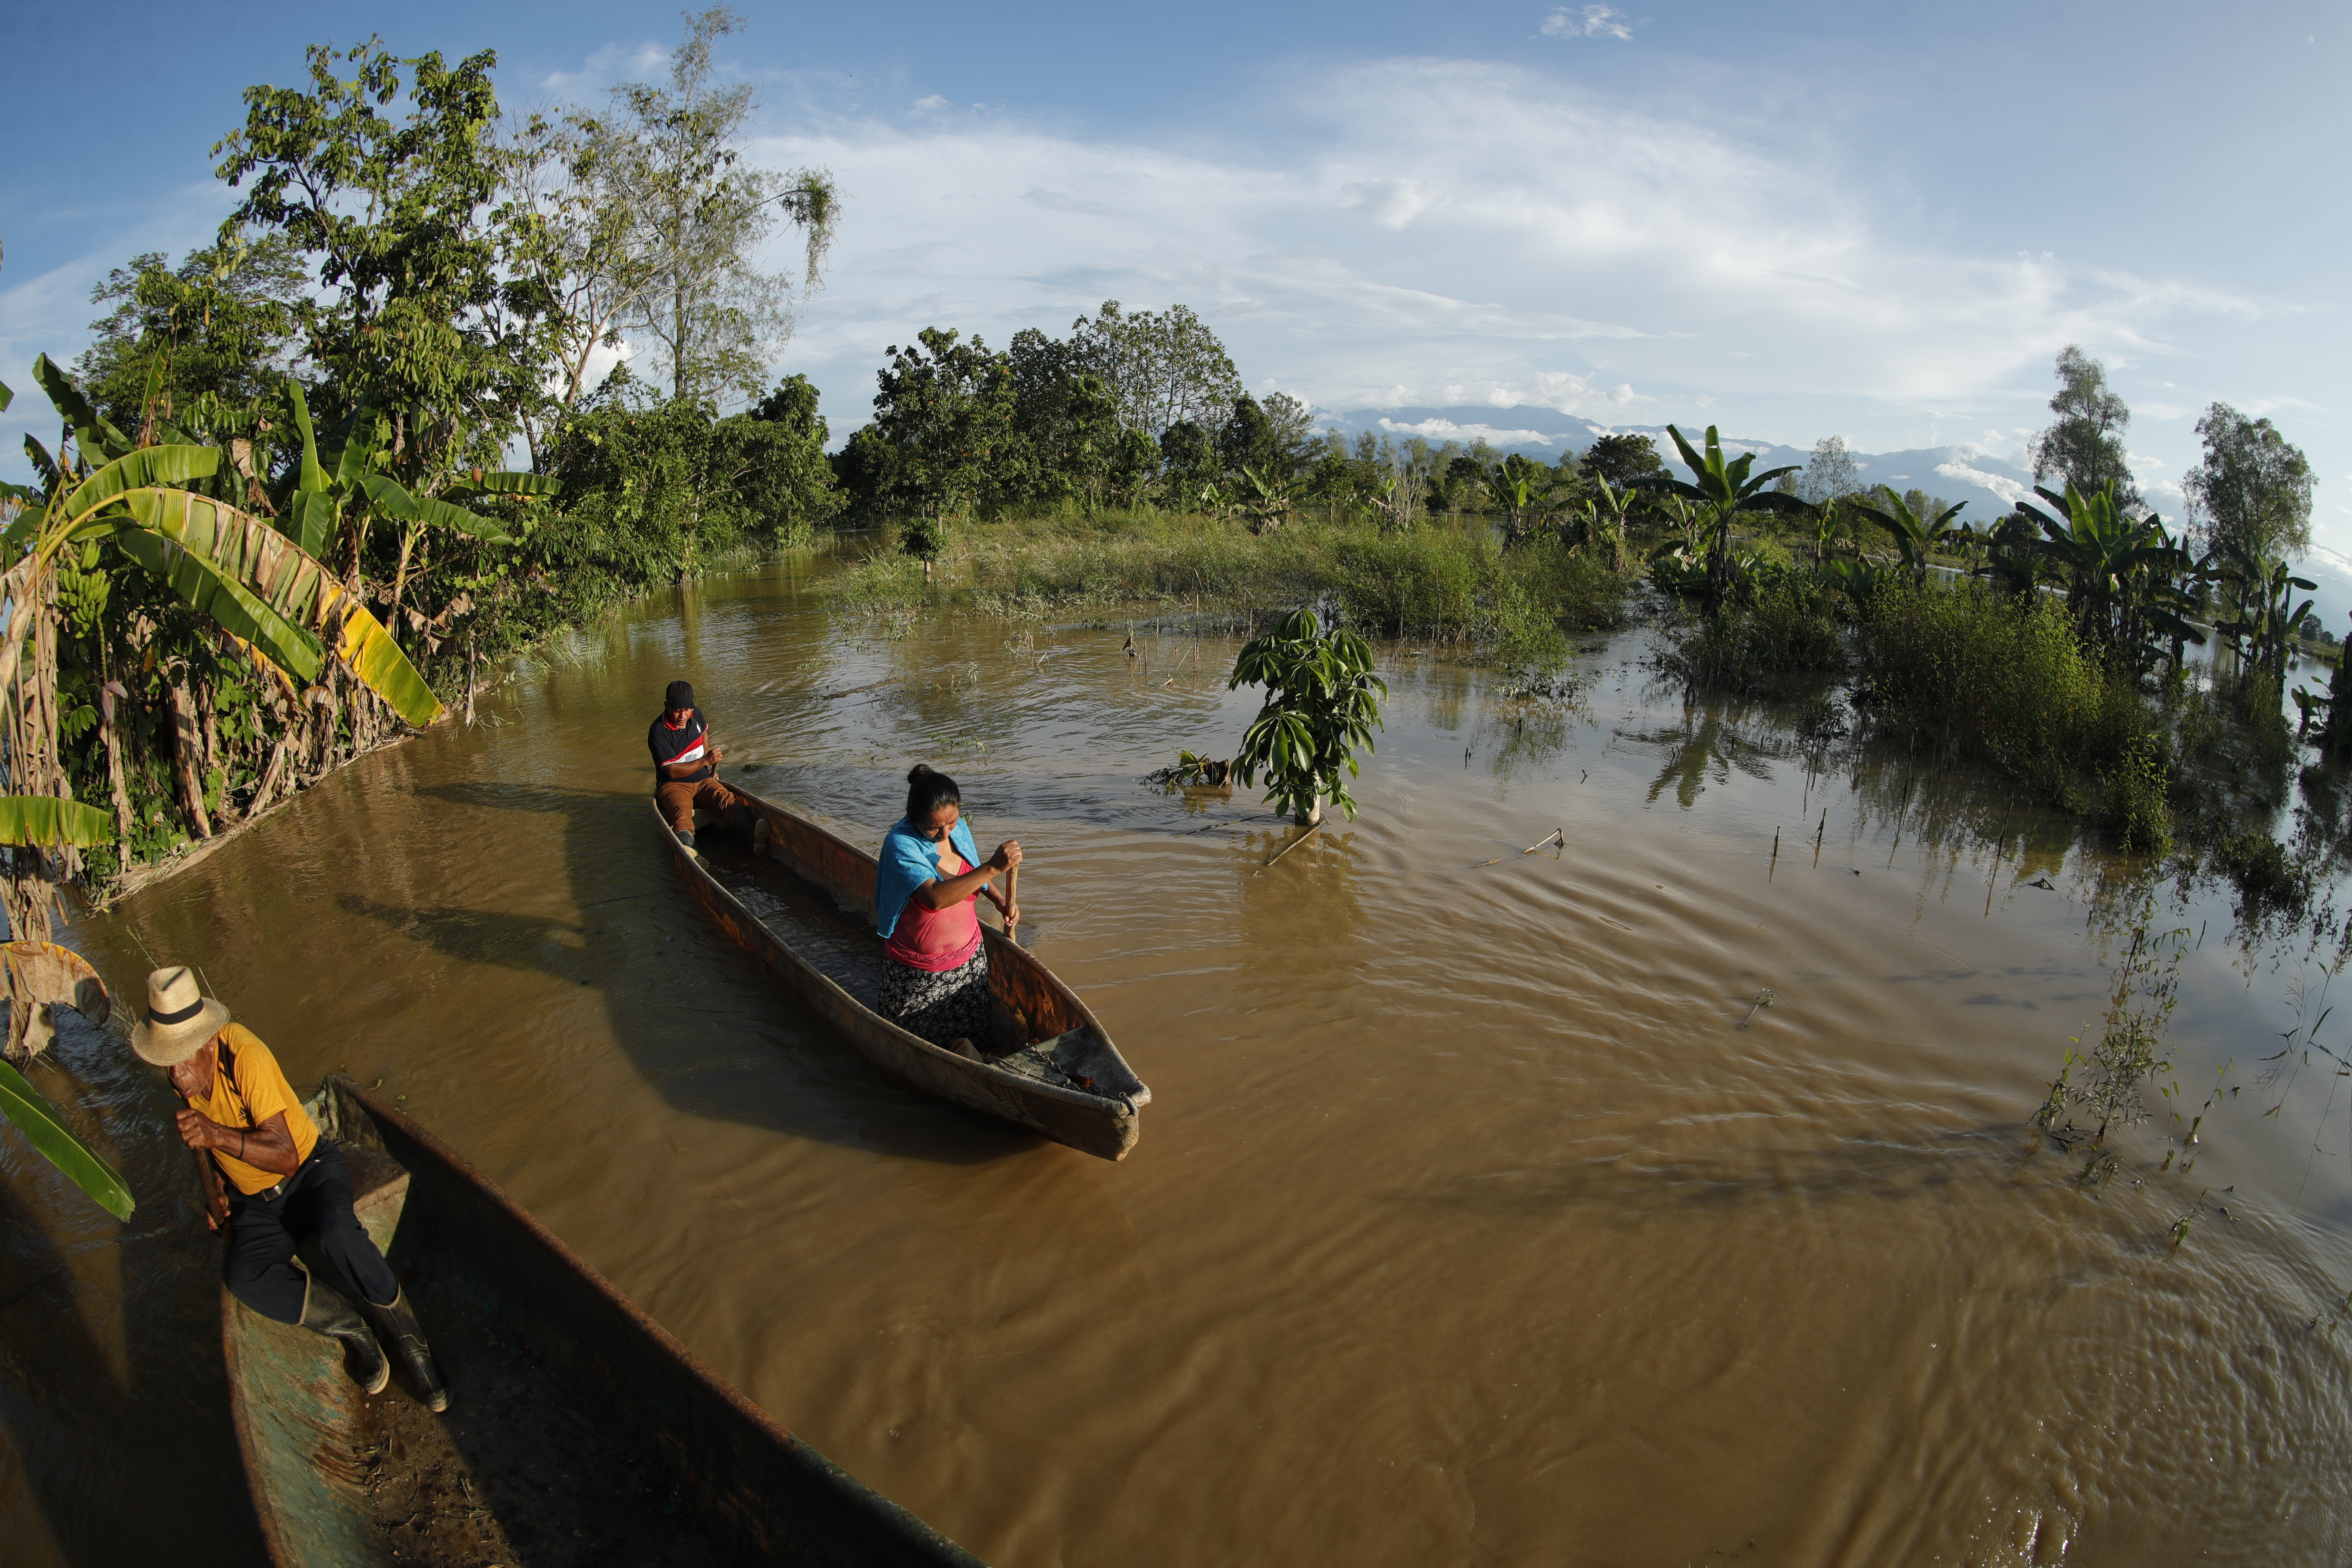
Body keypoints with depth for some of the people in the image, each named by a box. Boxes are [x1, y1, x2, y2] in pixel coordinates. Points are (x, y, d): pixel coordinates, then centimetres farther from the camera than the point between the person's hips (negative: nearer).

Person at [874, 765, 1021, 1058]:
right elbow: (936, 898, -42)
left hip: (969, 957, 5)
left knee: (970, 1036, 14)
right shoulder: (900, 844, -27)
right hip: (918, 974, -5)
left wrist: (1000, 900, 0)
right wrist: (992, 867, -46)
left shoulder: (960, 828, -6)